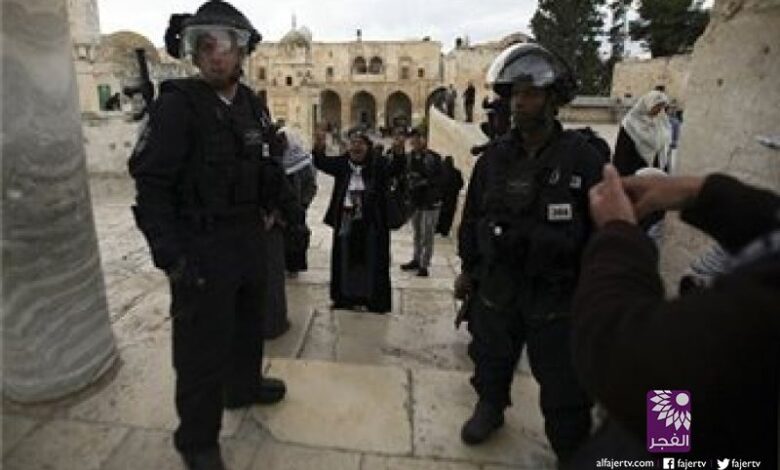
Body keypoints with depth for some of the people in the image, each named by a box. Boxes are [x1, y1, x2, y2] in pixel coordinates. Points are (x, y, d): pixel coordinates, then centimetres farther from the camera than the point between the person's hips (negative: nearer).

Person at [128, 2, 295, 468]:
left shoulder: (253, 106, 7)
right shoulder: (177, 104, -13)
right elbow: (151, 184, -15)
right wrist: (169, 253, -20)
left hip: (250, 237, 7)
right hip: (200, 246, -6)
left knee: (250, 321, 23)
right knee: (203, 344, 3)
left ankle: (244, 386, 48)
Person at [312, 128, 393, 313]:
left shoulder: (378, 164, -6)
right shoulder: (342, 163, 2)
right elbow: (322, 163, -5)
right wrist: (318, 149, -22)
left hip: (371, 223, -3)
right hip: (346, 221, 4)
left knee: (371, 261, 5)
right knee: (345, 260, 13)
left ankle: (375, 299, 19)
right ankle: (346, 296, 28)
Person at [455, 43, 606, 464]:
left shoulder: (583, 157, -10)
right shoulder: (495, 155, 1)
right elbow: (473, 215, 7)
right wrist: (468, 267, 9)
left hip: (558, 295, -3)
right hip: (497, 287, 4)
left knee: (564, 389, 10)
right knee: (490, 360, 23)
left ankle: (572, 453, 35)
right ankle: (490, 407, 52)